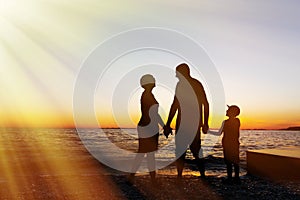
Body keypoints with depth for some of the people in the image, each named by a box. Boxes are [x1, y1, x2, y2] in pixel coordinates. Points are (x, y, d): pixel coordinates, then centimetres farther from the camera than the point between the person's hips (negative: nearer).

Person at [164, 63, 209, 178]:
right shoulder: (198, 84, 12)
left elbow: (175, 105, -15)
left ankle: (179, 176, 3)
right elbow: (206, 104, 13)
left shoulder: (181, 84, -8)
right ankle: (203, 175, 17)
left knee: (180, 151, 3)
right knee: (196, 150, 16)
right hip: (196, 122, 6)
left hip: (184, 122, -6)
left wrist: (168, 125, -14)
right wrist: (205, 123, 18)